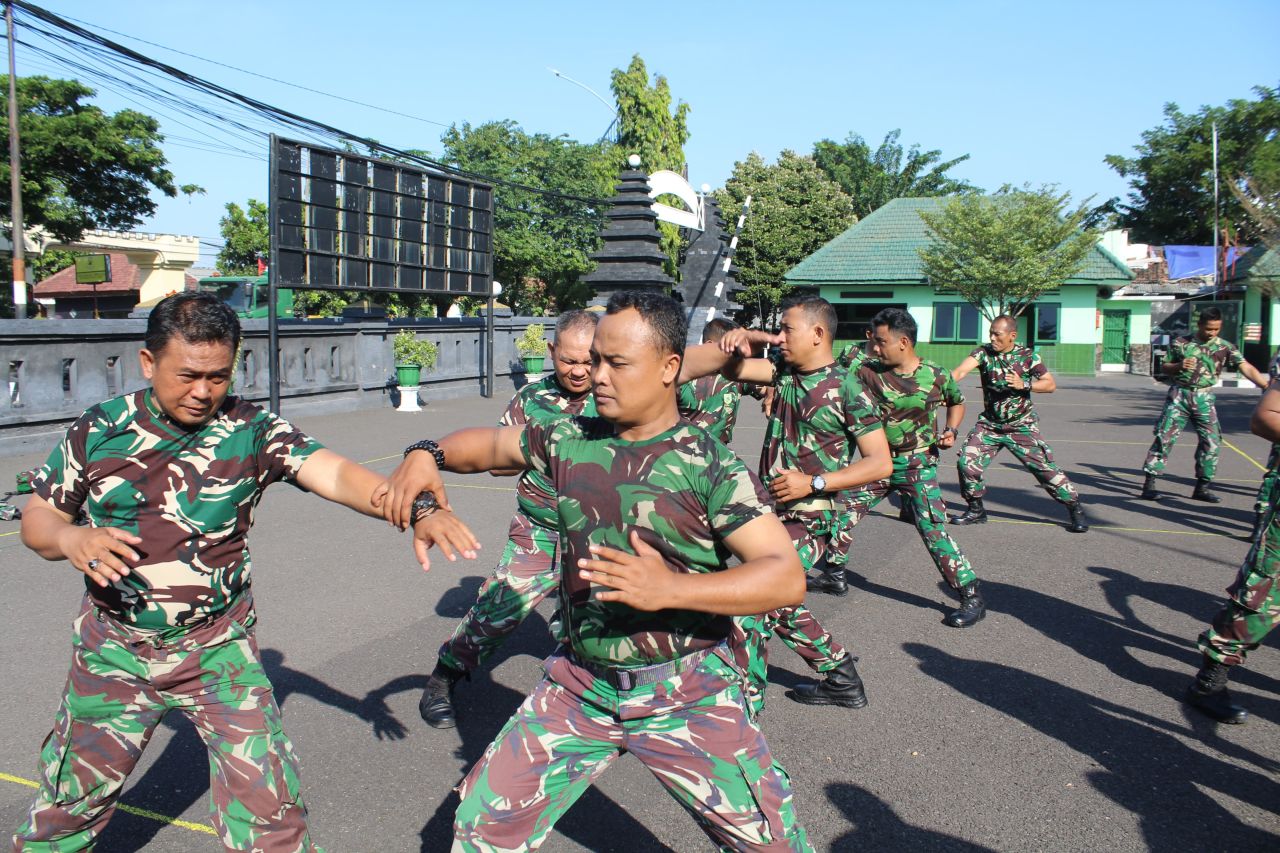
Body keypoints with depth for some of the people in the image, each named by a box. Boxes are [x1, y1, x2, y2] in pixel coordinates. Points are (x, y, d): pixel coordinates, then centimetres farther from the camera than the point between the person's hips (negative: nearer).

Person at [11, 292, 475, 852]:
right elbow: (37, 520, 3)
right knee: (70, 805, 19)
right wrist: (71, 540, -21)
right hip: (115, 654, 2)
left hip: (220, 652, -2)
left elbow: (333, 473, -27)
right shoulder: (97, 431, -6)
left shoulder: (252, 432, -12)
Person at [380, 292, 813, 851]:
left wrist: (669, 589, -32)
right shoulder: (569, 441, 0)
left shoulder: (709, 464, -14)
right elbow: (489, 444, 18)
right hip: (578, 686, 4)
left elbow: (787, 577, -21)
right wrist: (429, 456, -3)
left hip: (684, 692, -3)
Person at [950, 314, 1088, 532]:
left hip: (1022, 426, -2)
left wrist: (1023, 385, -22)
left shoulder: (1027, 356, -7)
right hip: (989, 425, 2)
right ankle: (976, 510, 12)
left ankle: (1075, 509, 11)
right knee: (967, 462, -8)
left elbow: (1050, 384, -6)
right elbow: (961, 371, -23)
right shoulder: (983, 353, -7)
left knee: (1044, 467, -5)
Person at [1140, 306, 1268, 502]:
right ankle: (1149, 483, -5)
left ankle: (1202, 487, 13)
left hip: (1204, 398, 2)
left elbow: (1247, 369, -7)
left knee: (1212, 441, 0)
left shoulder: (1224, 348, 2)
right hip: (1179, 395, -2)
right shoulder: (1181, 343, 2)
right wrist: (1178, 366, -12)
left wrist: (1268, 386, -19)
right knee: (1165, 437, -7)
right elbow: (1164, 368, 9)